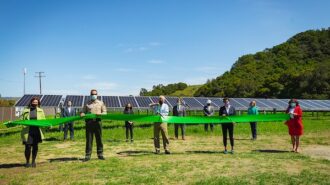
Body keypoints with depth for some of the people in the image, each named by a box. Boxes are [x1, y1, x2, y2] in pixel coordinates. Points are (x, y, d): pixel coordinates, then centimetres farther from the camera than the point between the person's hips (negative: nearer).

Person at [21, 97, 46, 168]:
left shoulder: (40, 111, 11)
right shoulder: (25, 111, 8)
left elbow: (44, 121, 10)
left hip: (37, 131, 1)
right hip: (27, 131, -1)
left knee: (35, 147, 7)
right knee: (28, 147, -3)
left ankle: (33, 162, 23)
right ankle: (27, 162, 17)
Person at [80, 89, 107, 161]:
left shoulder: (101, 103, 14)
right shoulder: (87, 104, 16)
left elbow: (105, 112, 10)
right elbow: (83, 112, 13)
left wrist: (100, 114, -11)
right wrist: (82, 114, -10)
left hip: (97, 122, 0)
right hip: (89, 122, 0)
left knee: (99, 139, 3)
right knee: (89, 139, 1)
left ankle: (100, 154, 11)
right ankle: (88, 155, 6)